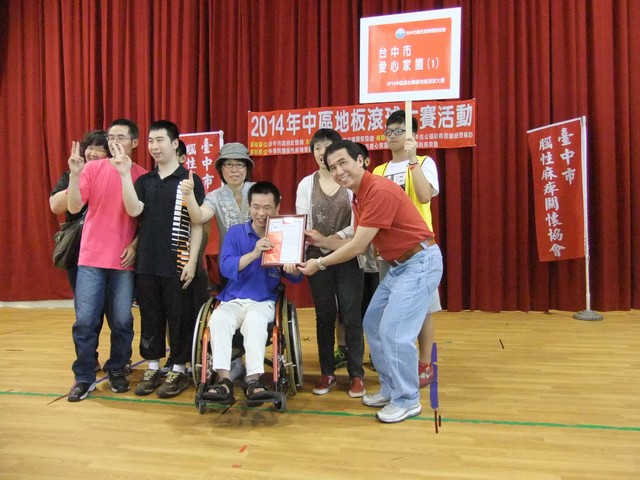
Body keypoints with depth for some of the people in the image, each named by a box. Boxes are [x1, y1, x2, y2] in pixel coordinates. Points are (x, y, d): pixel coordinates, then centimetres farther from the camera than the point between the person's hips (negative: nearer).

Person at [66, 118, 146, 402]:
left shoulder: (142, 175, 1)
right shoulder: (92, 169, 3)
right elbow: (74, 207, -5)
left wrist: (135, 244, -8)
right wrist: (74, 174, -16)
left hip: (124, 260, 0)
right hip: (91, 257, 1)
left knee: (122, 320, 6)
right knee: (85, 320, 1)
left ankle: (117, 369, 26)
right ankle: (84, 377, 16)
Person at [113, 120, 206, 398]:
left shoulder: (190, 179, -3)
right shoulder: (143, 181, 11)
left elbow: (197, 224, -5)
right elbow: (134, 211, -7)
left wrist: (192, 261, -10)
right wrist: (124, 174, -14)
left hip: (176, 264, -4)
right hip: (146, 263, 4)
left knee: (179, 318, 4)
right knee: (150, 317, 12)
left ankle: (179, 370, 18)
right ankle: (153, 367, 27)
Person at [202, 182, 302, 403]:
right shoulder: (235, 232, 6)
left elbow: (296, 277, 1)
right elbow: (225, 268, -7)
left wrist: (292, 269, -24)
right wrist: (254, 253, -21)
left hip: (264, 302, -1)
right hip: (233, 300, 1)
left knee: (254, 319, -35)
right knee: (218, 319, -31)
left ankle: (253, 380, -32)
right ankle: (224, 380, -29)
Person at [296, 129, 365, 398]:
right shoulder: (306, 184, 6)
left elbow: (357, 222, -6)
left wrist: (334, 239, -20)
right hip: (318, 258, 2)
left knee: (351, 316, -1)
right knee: (324, 317, 9)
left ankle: (356, 374, 12)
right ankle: (327, 373, 21)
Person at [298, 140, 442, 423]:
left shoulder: (380, 191, -23)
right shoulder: (359, 195, 8)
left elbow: (357, 246, -21)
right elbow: (360, 244, 9)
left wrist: (320, 264, -11)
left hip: (421, 263, -10)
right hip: (399, 264, 10)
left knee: (394, 332, -10)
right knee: (372, 325, 12)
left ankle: (407, 400, 10)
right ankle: (390, 389, 26)